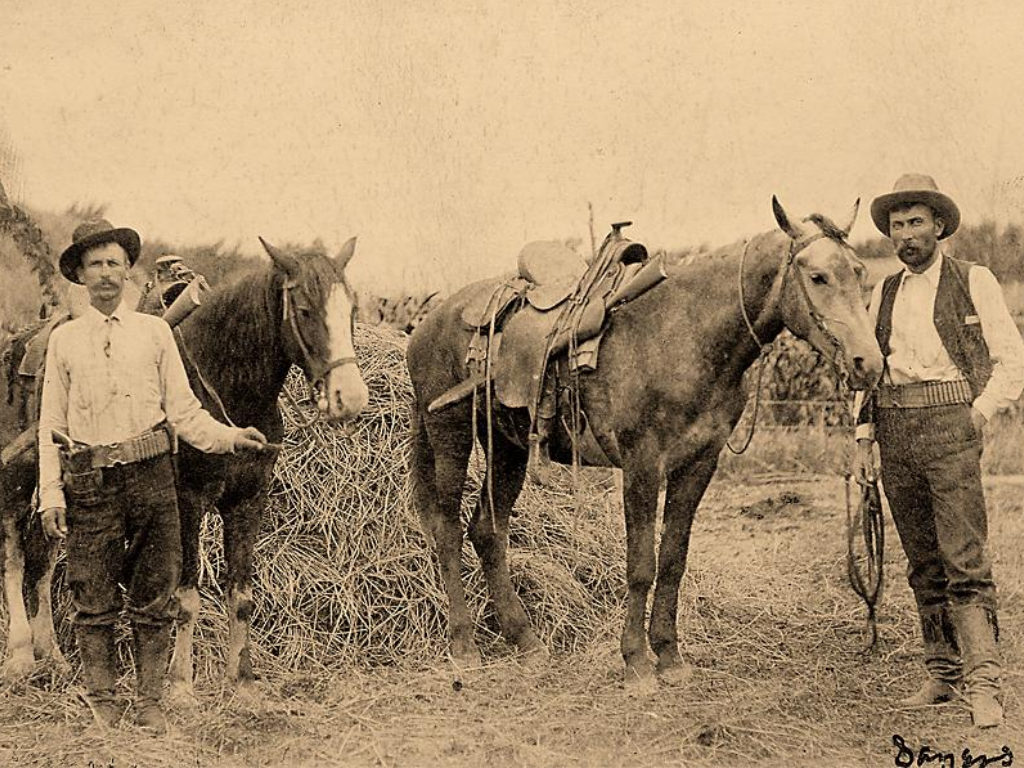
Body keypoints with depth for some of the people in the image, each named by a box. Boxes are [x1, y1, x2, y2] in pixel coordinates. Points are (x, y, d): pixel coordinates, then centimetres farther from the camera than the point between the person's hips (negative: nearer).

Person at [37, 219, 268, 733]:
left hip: (151, 477, 0)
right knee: (94, 599, 4)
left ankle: (149, 703, 13)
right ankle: (101, 702, 15)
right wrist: (50, 495, -2)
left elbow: (183, 412, 7)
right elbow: (51, 424, 6)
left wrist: (228, 437, -10)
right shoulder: (64, 340, 7)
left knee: (154, 596, 4)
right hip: (90, 482, 0)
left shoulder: (155, 332, 7)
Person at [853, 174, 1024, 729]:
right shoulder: (884, 294, 17)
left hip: (950, 423, -5)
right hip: (895, 433, 5)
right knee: (923, 565, 8)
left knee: (965, 560, -12)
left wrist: (979, 413, -8)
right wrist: (863, 437, 10)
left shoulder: (974, 283, 4)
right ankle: (943, 674, 16)